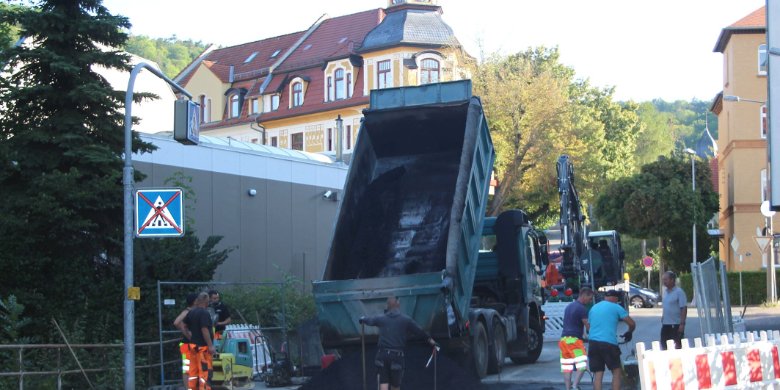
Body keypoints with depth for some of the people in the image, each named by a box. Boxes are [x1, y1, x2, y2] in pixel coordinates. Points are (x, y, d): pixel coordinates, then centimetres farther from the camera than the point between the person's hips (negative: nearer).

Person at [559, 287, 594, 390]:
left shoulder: (569, 306, 19)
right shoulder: (582, 308, -8)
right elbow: (588, 326, -11)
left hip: (564, 339, 9)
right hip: (574, 339, -9)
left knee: (567, 368, 6)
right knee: (582, 364, -10)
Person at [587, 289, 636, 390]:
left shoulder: (593, 308, 19)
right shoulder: (616, 307, 4)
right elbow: (632, 323, 2)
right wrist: (629, 333, 22)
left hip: (593, 343, 5)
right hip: (608, 343, -5)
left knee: (597, 374, 6)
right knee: (617, 371, 7)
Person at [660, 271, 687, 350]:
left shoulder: (679, 292, -12)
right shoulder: (665, 292, 11)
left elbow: (684, 308, -15)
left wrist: (682, 324, -20)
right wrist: (662, 318, 17)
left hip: (676, 323, -8)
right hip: (665, 324, 8)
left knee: (677, 343, 1)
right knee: (663, 343, 10)